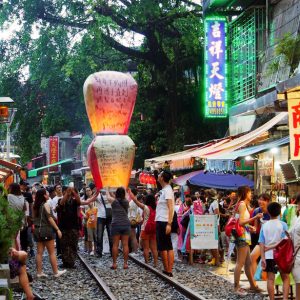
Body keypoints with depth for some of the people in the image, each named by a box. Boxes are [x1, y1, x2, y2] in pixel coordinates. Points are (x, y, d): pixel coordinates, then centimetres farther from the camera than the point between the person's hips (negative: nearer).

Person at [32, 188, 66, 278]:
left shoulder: (36, 206, 10)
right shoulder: (46, 205, -10)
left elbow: (34, 218, 14)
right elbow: (50, 218, -14)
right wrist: (57, 229, -12)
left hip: (37, 230, 7)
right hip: (46, 230, -7)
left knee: (39, 252, 7)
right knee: (52, 252, 1)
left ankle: (39, 272, 8)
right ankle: (56, 272, 5)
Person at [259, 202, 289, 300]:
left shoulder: (265, 226, 1)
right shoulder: (283, 225, -5)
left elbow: (261, 243, -3)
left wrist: (263, 258, -3)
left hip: (268, 256, 2)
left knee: (270, 279, 6)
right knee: (285, 278, 9)